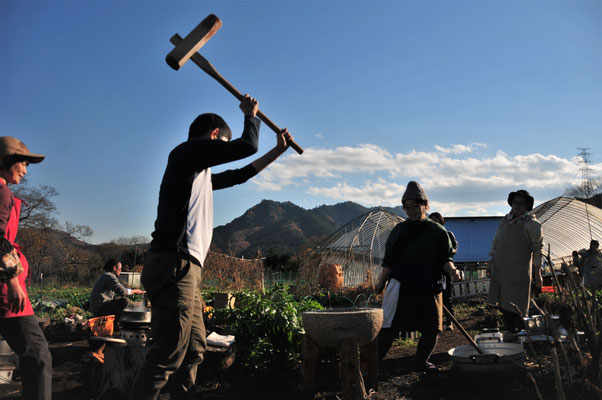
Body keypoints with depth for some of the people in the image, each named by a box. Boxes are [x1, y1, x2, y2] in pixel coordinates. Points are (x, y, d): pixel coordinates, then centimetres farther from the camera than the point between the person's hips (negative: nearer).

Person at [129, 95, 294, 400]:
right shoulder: (187, 151, -1)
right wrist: (250, 114, 13)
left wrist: (277, 151, 43)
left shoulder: (201, 173, 26)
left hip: (186, 269, 10)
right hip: (175, 264, -10)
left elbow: (239, 175, 38)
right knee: (168, 357, -12)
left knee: (193, 352, 12)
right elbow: (247, 146, -7)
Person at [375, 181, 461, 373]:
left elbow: (444, 258, 6)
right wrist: (381, 282, 4)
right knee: (390, 327, -5)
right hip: (401, 287, -1)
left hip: (430, 288, 1)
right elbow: (389, 261, 10)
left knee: (432, 328, 5)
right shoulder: (399, 231, 9)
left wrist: (452, 270, -15)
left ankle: (421, 361, 27)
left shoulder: (437, 231, 5)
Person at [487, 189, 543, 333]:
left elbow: (537, 248, -2)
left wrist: (537, 272, -5)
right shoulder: (505, 220, 13)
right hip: (500, 270, 6)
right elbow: (496, 242, 20)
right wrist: (491, 262, 18)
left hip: (519, 272, -6)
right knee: (505, 306, 10)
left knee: (518, 308, -5)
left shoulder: (531, 223, -4)